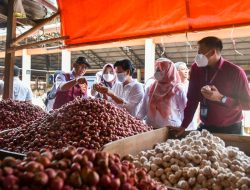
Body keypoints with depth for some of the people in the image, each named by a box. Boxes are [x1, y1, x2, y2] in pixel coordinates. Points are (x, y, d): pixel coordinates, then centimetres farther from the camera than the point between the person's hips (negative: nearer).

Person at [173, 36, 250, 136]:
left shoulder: (235, 72, -14)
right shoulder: (196, 69, -3)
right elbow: (192, 99, 0)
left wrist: (220, 98, -24)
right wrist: (184, 125, -6)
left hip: (230, 129, -3)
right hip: (205, 127, 3)